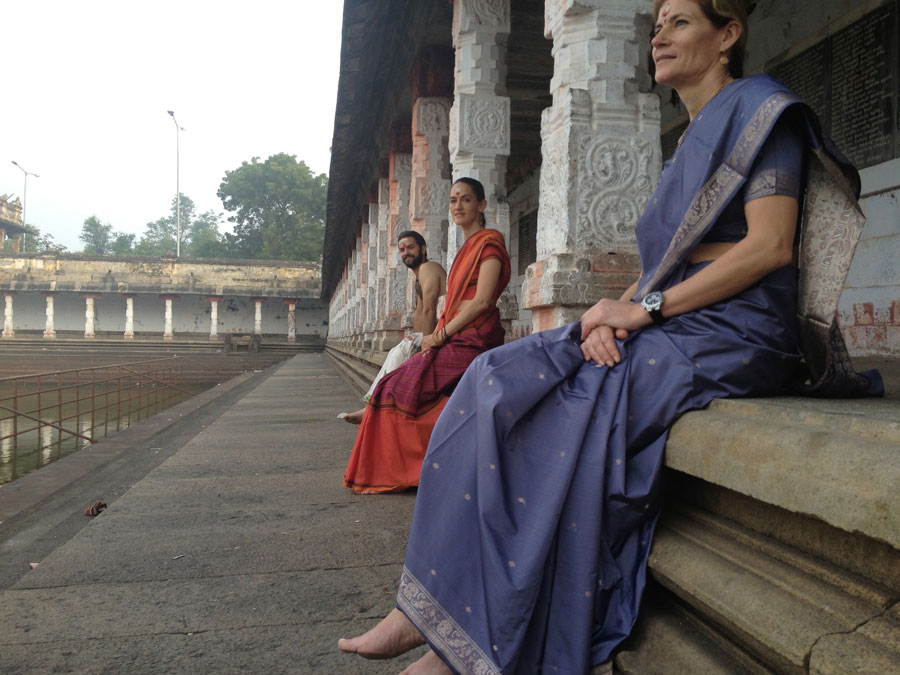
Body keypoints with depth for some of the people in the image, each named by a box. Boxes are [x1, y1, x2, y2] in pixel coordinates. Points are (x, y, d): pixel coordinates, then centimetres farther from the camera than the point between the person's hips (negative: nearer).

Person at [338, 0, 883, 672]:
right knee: (499, 383, -12)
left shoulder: (760, 106, 1)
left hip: (729, 334, -7)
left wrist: (644, 308, -15)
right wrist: (616, 312, -2)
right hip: (667, 330, 8)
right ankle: (437, 615, -13)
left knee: (552, 412, -25)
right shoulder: (695, 140, 25)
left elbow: (770, 244, -13)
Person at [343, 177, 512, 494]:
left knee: (399, 388, -13)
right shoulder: (465, 249, 23)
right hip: (455, 340, 9)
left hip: (472, 343, -8)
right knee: (396, 386, -1)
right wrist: (436, 337, 6)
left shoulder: (489, 242, -5)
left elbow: (481, 302, -15)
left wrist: (440, 335, -12)